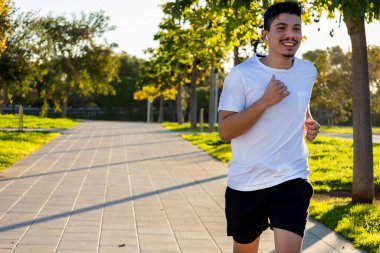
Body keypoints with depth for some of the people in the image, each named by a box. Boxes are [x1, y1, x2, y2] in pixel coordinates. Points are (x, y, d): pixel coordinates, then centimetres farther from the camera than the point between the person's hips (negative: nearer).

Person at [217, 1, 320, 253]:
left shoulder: (308, 71, 5)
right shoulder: (241, 74, -11)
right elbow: (225, 132, -16)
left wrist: (309, 125, 8)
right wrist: (265, 101, -24)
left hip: (293, 180, 2)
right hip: (246, 184, -2)